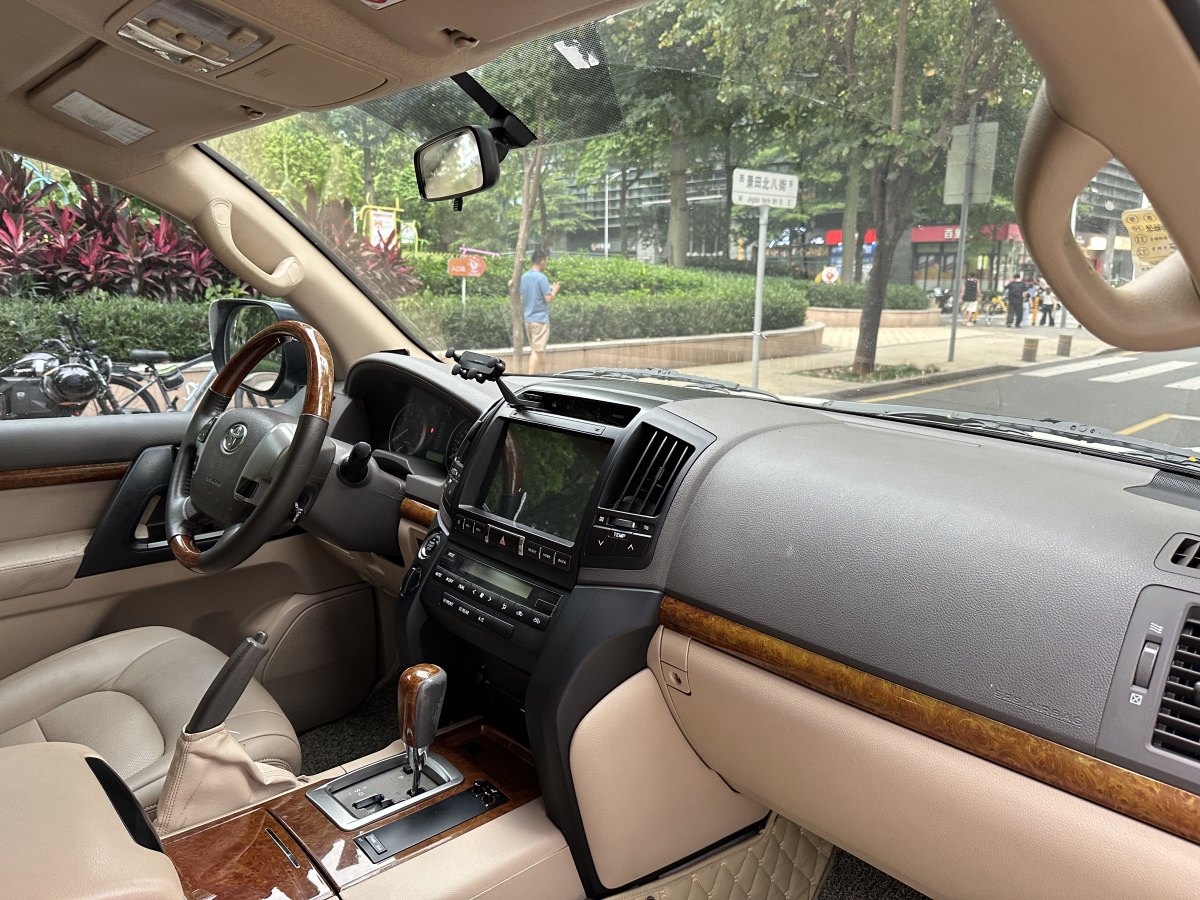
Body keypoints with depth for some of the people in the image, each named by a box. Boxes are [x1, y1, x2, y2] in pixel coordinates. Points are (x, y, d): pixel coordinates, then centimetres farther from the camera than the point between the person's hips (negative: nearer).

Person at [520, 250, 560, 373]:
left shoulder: (524, 277, 10)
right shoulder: (541, 278, -13)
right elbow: (548, 299, -16)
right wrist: (554, 291, 5)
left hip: (528, 318, 8)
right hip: (540, 319, -8)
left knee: (535, 350, 15)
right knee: (537, 351, -5)